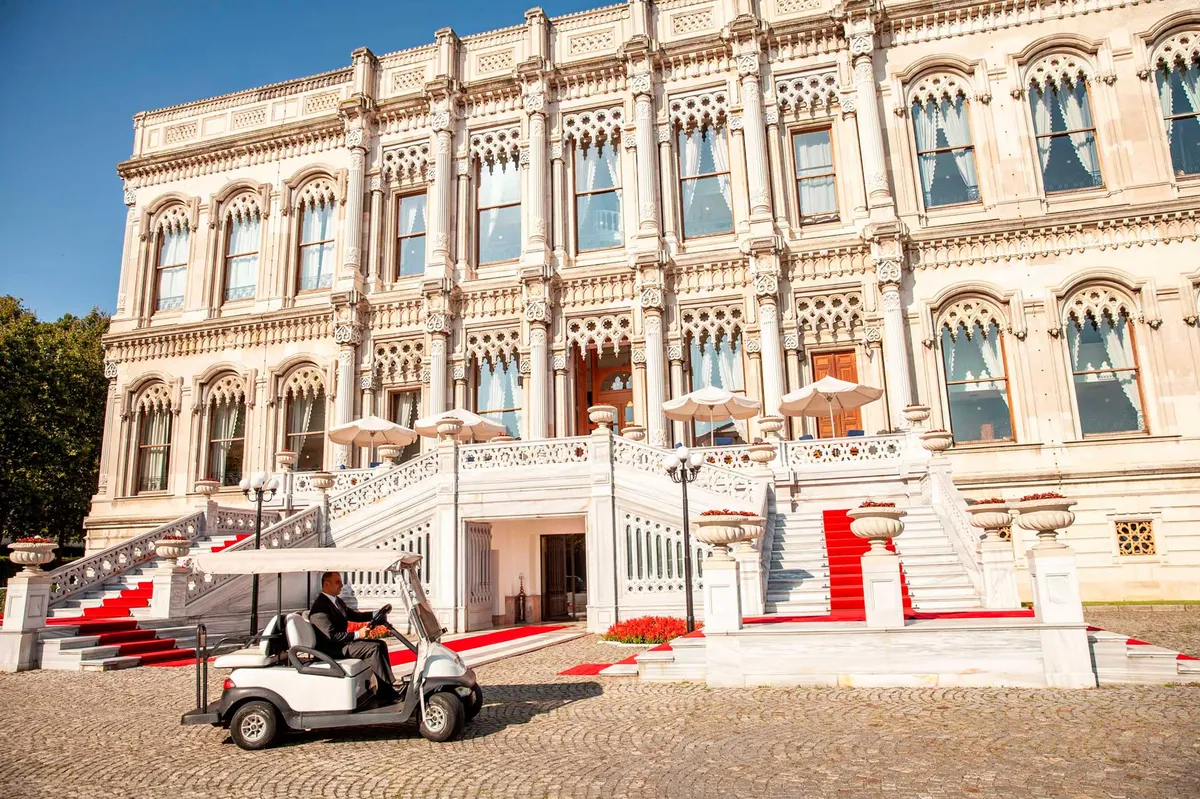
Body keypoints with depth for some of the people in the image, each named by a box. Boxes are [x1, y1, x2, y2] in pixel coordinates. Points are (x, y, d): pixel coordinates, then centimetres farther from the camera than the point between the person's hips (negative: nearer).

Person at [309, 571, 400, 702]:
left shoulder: (337, 601, 11)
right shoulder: (320, 608, -20)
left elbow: (353, 614, 15)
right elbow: (332, 635, -25)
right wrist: (357, 634, -25)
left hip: (343, 641, 10)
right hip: (332, 648, -10)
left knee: (381, 644, 1)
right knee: (374, 648, -21)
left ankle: (386, 688, -2)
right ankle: (386, 690, -14)